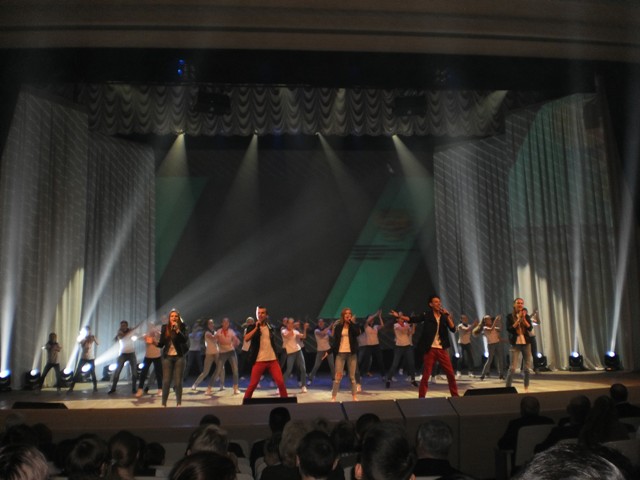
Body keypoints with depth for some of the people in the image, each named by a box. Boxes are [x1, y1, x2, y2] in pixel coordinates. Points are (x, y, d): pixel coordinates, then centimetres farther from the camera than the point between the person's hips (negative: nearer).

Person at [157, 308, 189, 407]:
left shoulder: (182, 327, -3)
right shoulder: (165, 327, 1)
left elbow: (185, 340, -18)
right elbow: (161, 344, 2)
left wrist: (177, 330, -25)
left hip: (179, 357, -1)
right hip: (167, 357, 1)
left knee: (178, 381, 1)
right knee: (166, 381, 0)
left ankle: (179, 403, 11)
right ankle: (163, 403, 9)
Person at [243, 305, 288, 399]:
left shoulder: (270, 327, 10)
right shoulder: (252, 327, 0)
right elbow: (246, 338, -18)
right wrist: (256, 327, -20)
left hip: (272, 359, 3)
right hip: (259, 360, -3)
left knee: (280, 382, -3)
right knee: (253, 384, -2)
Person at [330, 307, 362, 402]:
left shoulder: (354, 325, 3)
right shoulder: (338, 326, 3)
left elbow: (357, 333, -17)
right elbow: (334, 339, 4)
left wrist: (351, 322, -16)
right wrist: (330, 351, -1)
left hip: (352, 353, 1)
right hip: (340, 353, -1)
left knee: (352, 376, 7)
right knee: (337, 376, -2)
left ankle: (354, 396, 13)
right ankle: (333, 397, 2)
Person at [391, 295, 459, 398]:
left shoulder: (444, 317, 7)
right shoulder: (427, 314, -1)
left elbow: (453, 329, -2)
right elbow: (413, 319, -12)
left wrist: (448, 316, -10)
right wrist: (399, 316, -24)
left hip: (441, 349, 3)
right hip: (430, 349, -3)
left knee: (451, 374, 7)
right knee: (426, 375, -1)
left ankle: (455, 395, 22)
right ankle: (421, 397, 7)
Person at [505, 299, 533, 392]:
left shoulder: (526, 316, 7)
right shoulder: (510, 316, -1)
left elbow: (530, 328, -5)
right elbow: (509, 329, -12)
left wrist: (523, 318, -15)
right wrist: (518, 319, -15)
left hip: (526, 343, 3)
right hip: (515, 344, -3)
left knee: (527, 367, 7)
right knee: (513, 367, -9)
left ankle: (526, 388, 20)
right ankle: (508, 387, -6)